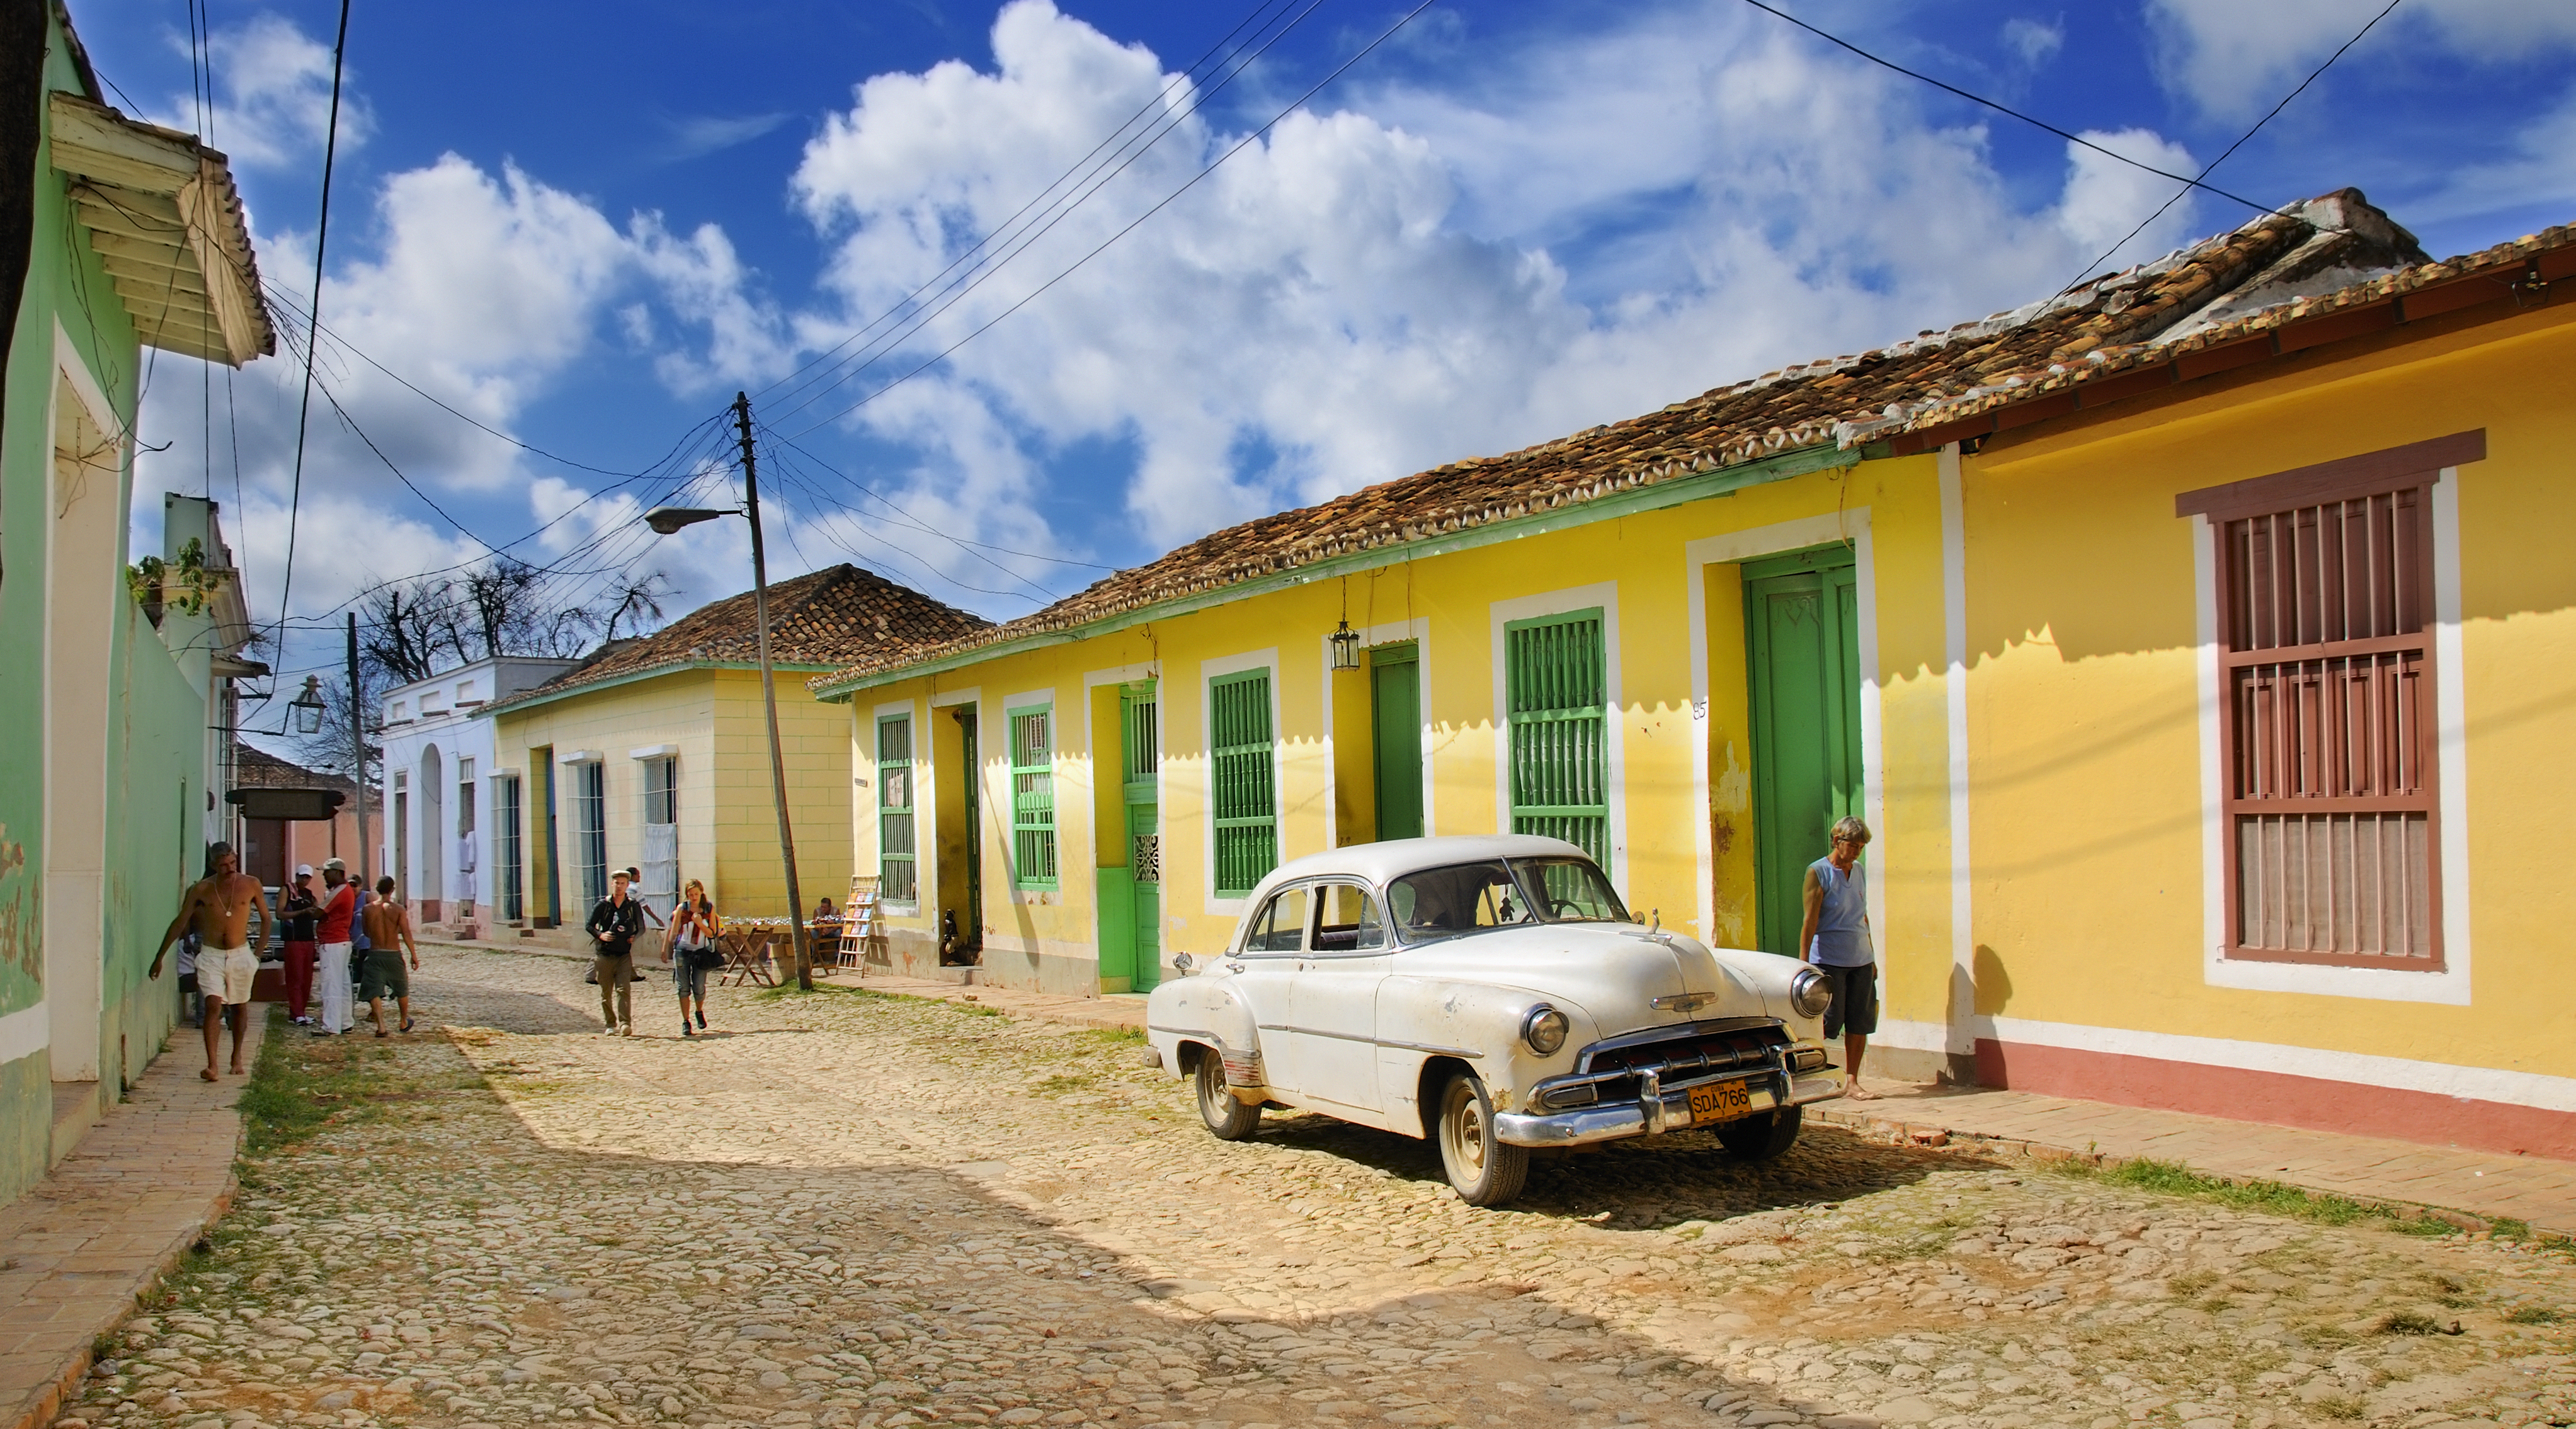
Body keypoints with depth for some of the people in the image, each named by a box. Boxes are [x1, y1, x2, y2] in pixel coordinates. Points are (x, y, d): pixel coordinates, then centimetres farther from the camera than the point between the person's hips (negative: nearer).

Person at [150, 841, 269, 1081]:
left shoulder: (251, 885, -3)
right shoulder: (201, 890, -5)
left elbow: (265, 918, 9)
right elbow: (179, 923, 4)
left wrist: (258, 952, 4)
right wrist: (159, 957, 5)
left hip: (240, 955, 1)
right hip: (211, 955, -1)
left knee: (240, 1008, 12)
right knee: (213, 1006, -15)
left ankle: (237, 1058, 31)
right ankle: (212, 1066, -19)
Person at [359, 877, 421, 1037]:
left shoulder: (368, 909, -4)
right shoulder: (398, 909, -9)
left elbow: (367, 932, 8)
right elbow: (406, 935, -10)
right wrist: (414, 956, -3)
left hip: (374, 954, 0)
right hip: (394, 955, 0)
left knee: (373, 992, 1)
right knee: (402, 990, 18)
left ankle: (381, 1026, -13)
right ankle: (404, 1022, 31)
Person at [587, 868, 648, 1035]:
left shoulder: (633, 906, 5)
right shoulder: (603, 905, 3)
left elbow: (641, 928, 13)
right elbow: (589, 925, 6)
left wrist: (634, 937, -8)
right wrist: (600, 935, -13)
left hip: (625, 954, -1)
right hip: (605, 954, 1)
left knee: (624, 989, -12)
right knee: (606, 992, 5)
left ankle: (626, 1023, -17)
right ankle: (610, 1024, 15)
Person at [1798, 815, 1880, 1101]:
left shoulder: (1860, 872, 11)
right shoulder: (1819, 872, -8)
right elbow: (1810, 921, -11)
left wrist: (1872, 959, 19)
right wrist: (1804, 964, -15)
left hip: (1861, 960, 6)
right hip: (1829, 961, -6)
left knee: (1860, 1024, 4)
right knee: (1829, 1023, -6)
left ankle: (1852, 1083, 12)